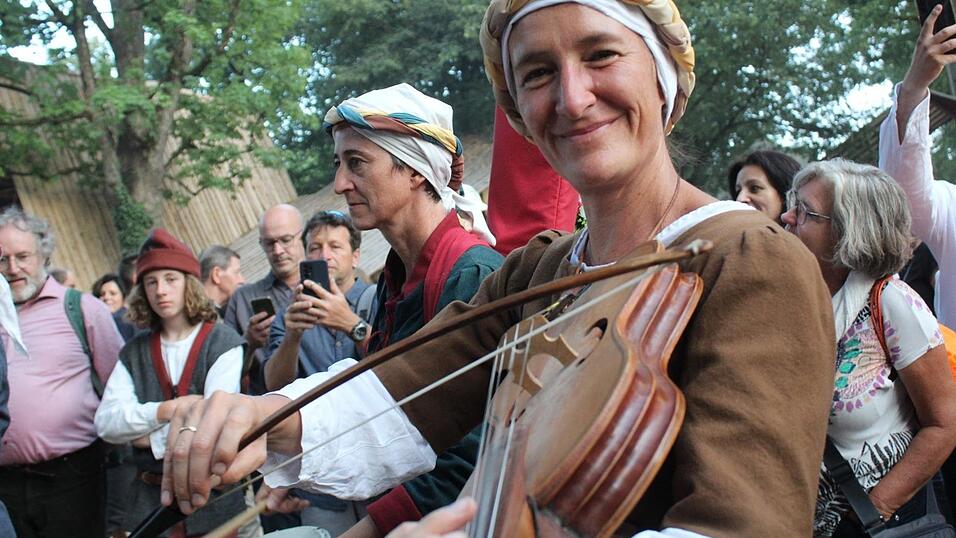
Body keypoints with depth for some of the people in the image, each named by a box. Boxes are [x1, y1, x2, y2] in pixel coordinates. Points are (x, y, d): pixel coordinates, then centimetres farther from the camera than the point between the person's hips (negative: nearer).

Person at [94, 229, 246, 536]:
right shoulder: (134, 353, 8)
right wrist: (162, 411, -16)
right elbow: (105, 423, -3)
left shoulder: (223, 343, -6)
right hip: (149, 498, 3)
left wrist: (152, 439, -6)